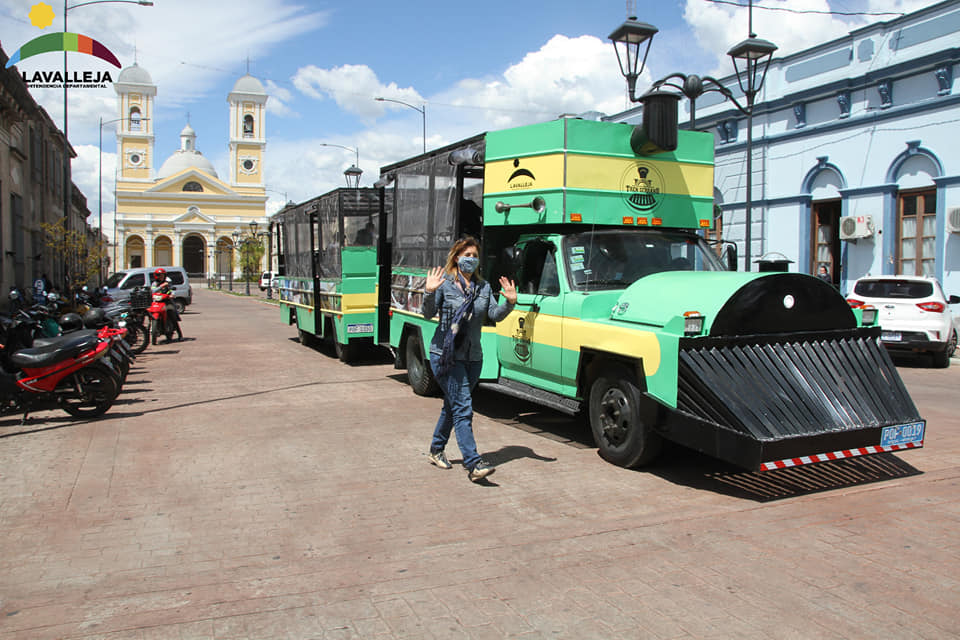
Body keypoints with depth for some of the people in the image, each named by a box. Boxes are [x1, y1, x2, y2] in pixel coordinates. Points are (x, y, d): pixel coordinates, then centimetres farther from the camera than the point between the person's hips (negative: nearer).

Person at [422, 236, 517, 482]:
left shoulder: (484, 287, 11)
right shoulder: (444, 283, -4)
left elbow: (495, 315, 2)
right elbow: (429, 314, -11)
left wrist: (510, 302, -15)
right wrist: (429, 293, -28)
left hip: (473, 356, 6)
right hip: (445, 355, -6)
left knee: (452, 406, 16)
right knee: (463, 408, -13)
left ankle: (436, 450, 34)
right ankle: (474, 464, -16)